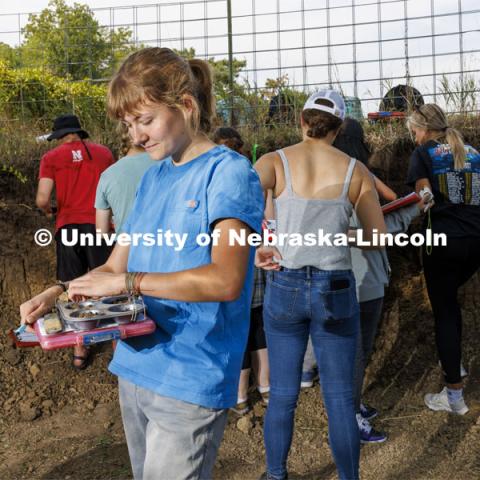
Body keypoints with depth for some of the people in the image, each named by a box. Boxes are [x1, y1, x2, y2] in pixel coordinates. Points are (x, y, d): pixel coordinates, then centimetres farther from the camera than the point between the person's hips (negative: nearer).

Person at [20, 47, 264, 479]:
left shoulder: (229, 172, -11)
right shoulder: (152, 177, 12)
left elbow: (226, 280, -22)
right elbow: (115, 266, 14)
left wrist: (127, 282, -20)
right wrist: (59, 294, -4)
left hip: (190, 380, -7)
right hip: (134, 367, 7)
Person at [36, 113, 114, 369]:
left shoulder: (51, 158, 1)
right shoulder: (103, 152, 8)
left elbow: (42, 199, -7)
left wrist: (47, 210, 14)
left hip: (68, 227, -1)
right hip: (99, 225, 1)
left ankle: (79, 351, 12)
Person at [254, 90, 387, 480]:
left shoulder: (276, 162, -4)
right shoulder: (355, 171, -1)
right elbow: (379, 237, 2)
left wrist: (256, 249, -16)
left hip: (284, 287, 1)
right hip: (336, 290, 0)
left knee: (282, 395, 16)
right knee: (340, 399, 11)